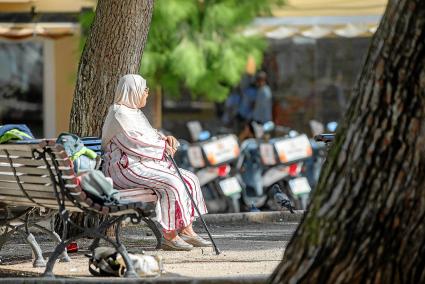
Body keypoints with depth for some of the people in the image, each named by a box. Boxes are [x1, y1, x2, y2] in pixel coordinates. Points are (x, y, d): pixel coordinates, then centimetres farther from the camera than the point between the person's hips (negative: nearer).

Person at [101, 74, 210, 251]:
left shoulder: (133, 112, 20)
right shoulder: (119, 114, -13)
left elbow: (149, 135, 24)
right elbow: (135, 143, -21)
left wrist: (166, 139, 2)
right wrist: (163, 146, -10)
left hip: (143, 164, 11)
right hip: (127, 168, -11)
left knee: (189, 179, 0)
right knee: (172, 183, -29)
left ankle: (186, 231, -5)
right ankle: (169, 236, -26)